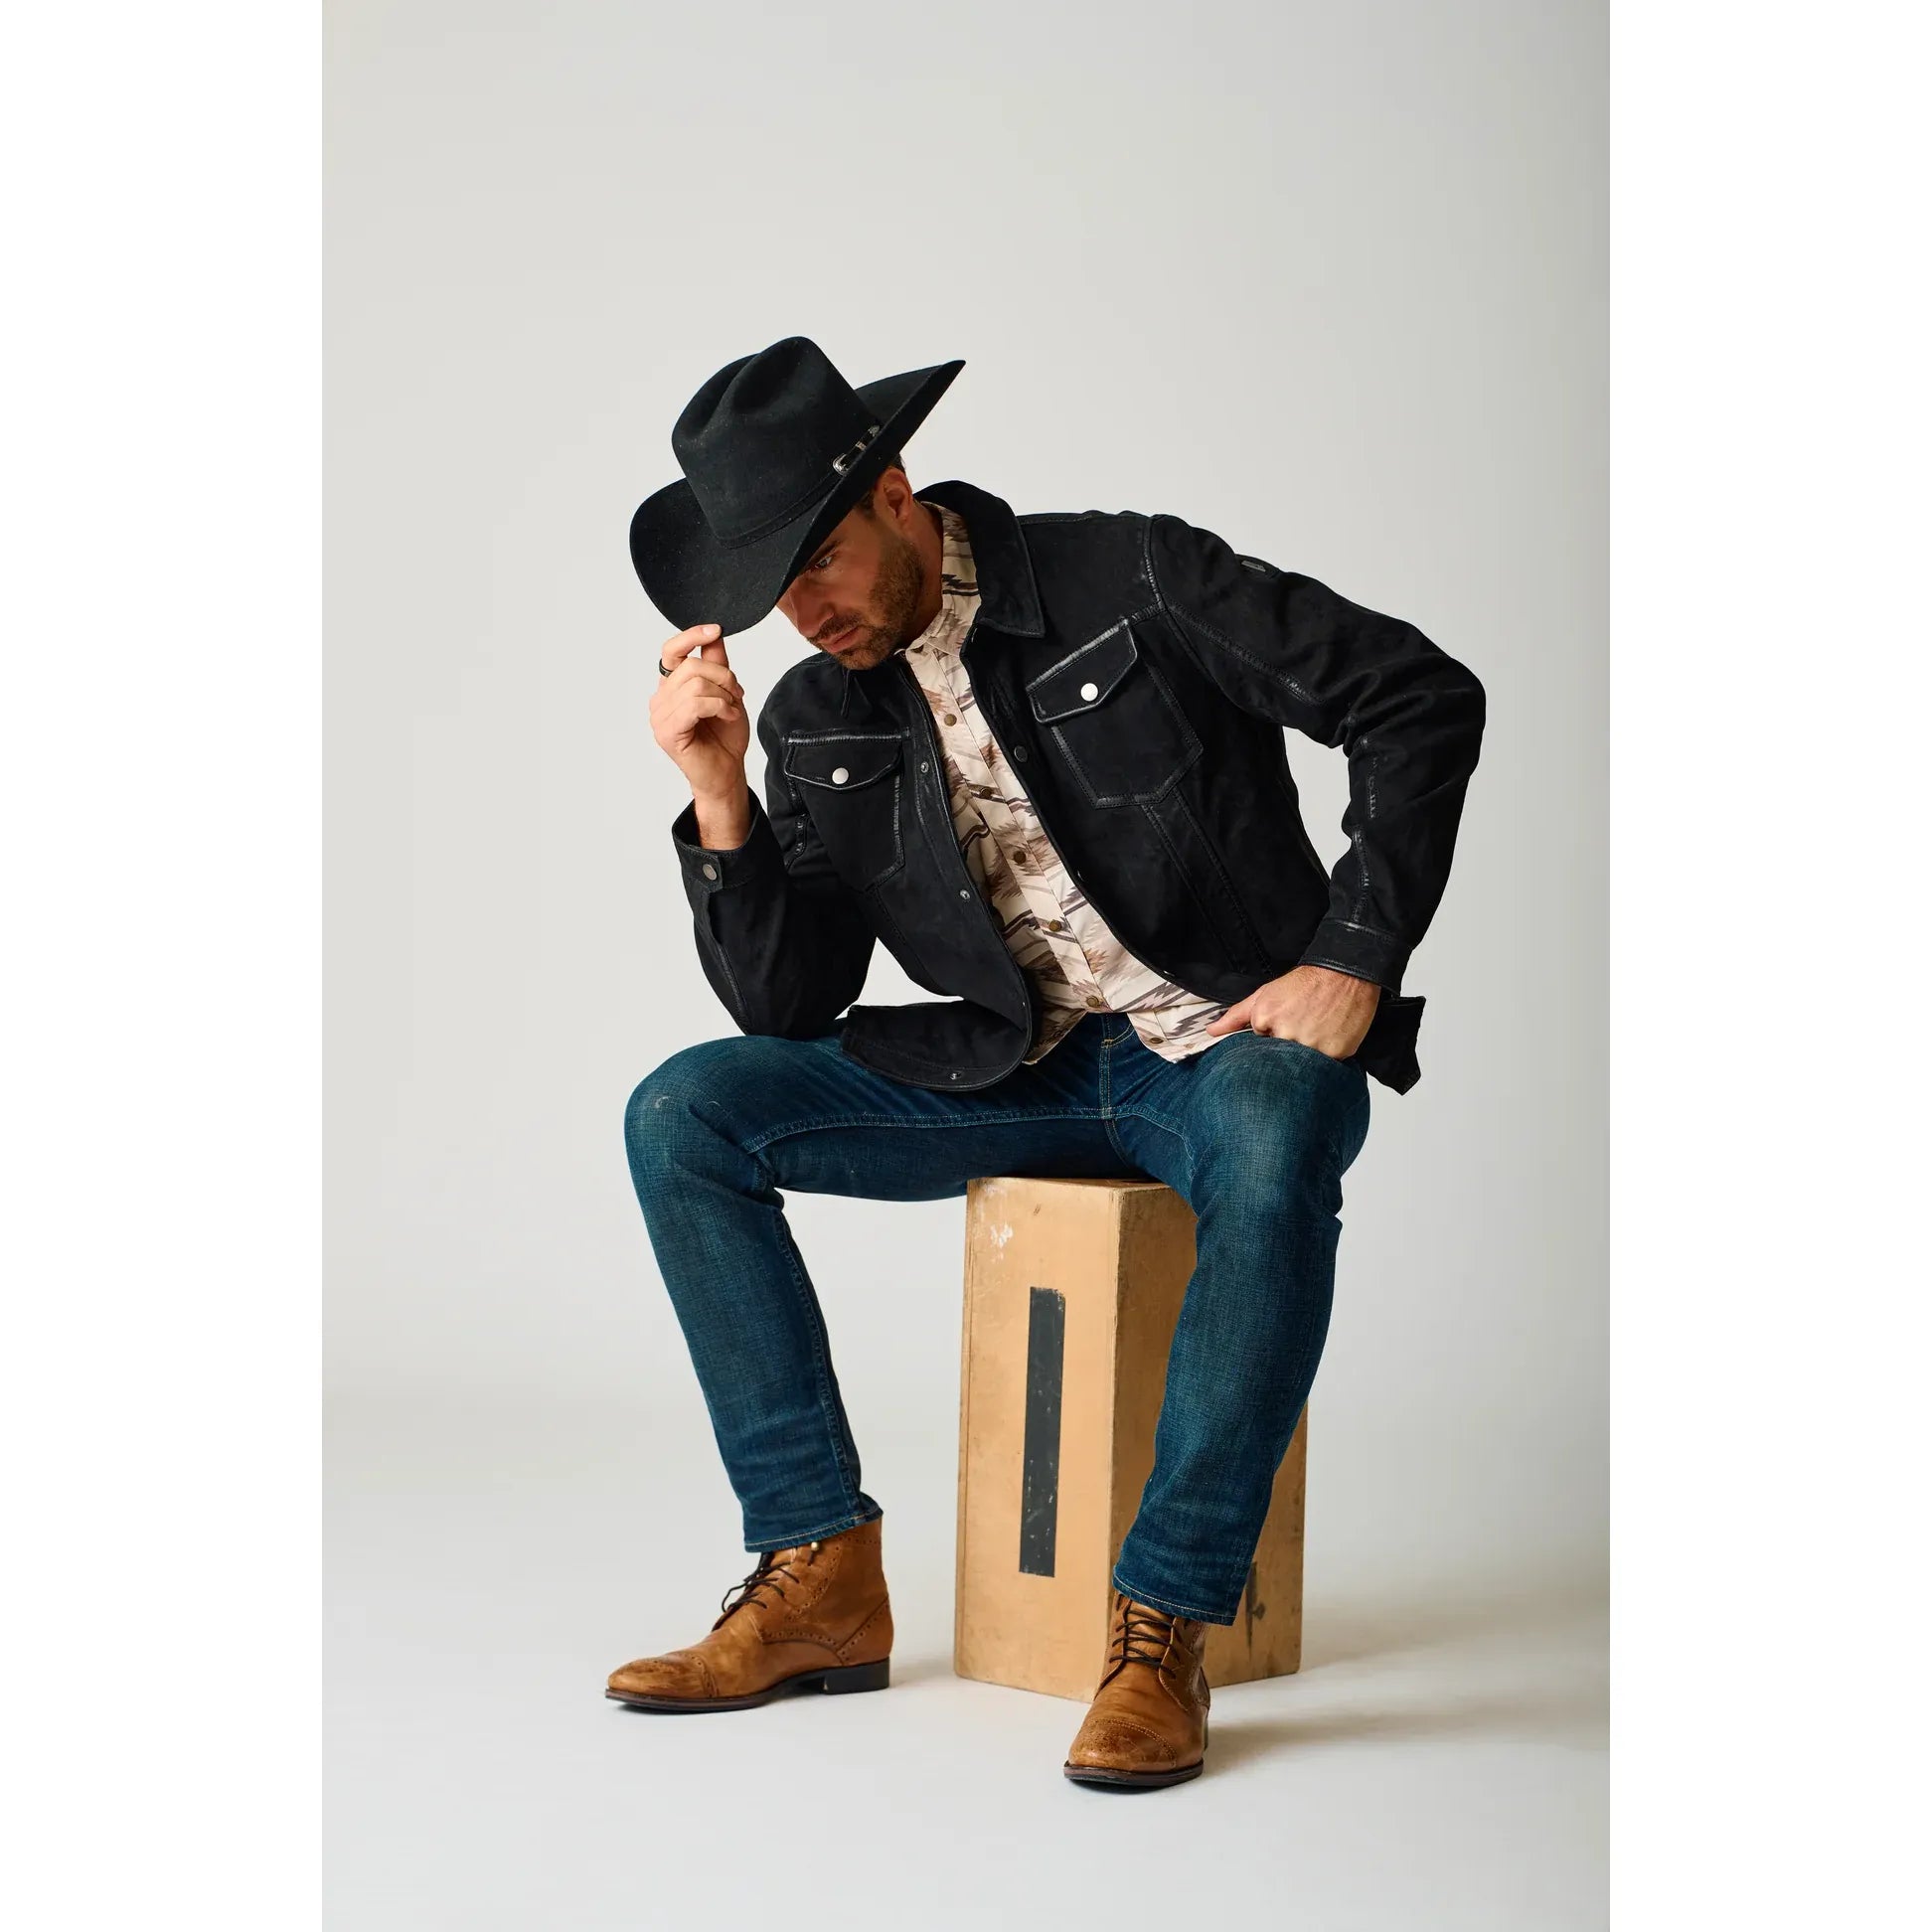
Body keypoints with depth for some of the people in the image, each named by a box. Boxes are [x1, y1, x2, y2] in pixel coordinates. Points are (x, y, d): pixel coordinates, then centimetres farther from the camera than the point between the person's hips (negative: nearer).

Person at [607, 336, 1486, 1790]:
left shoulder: (1133, 580, -10)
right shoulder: (816, 723, 4)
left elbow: (1426, 702, -9)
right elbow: (788, 1008, 2)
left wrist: (1352, 962, -16)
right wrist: (719, 794, -11)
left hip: (1235, 1043, -5)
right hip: (1023, 1070, 5)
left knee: (1272, 1149, -41)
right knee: (682, 1116, -9)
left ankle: (1162, 1630, -27)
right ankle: (821, 1577, -9)